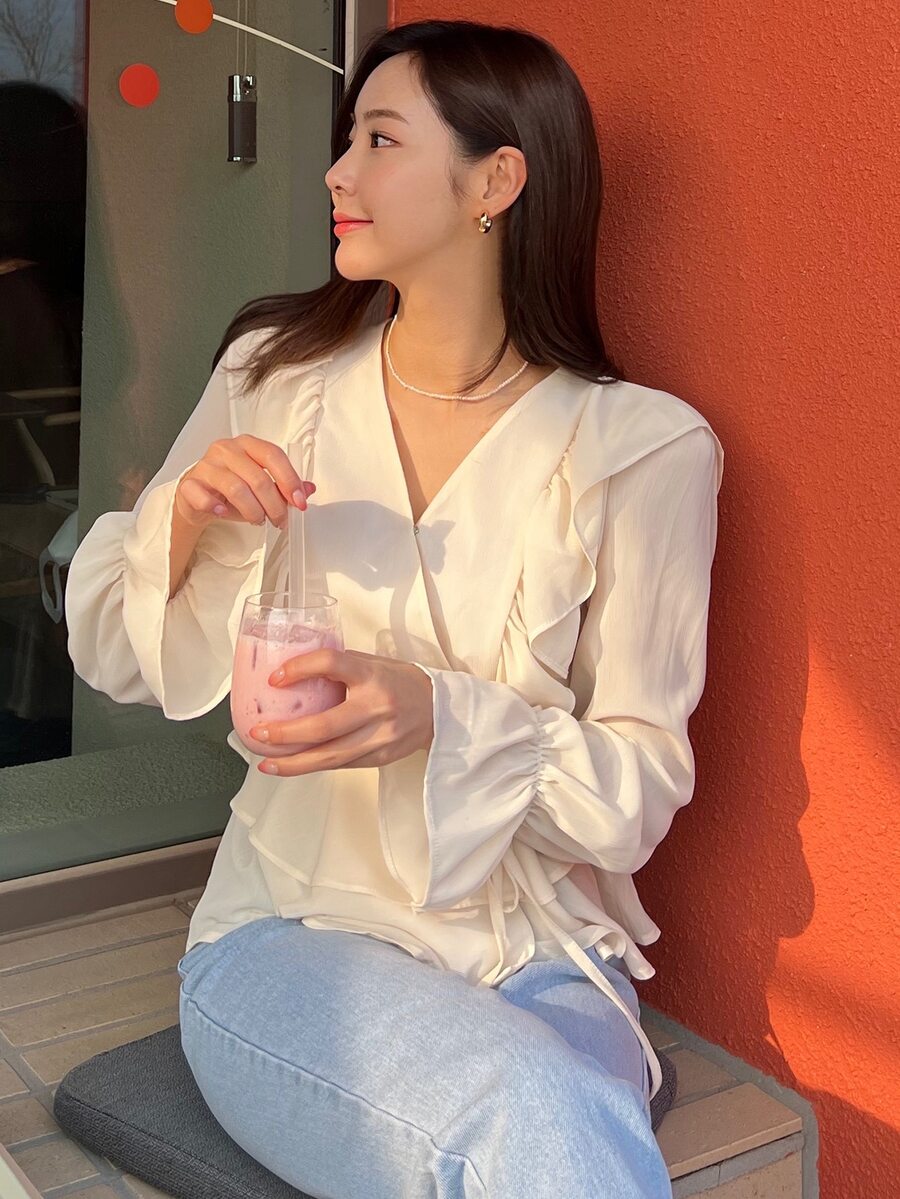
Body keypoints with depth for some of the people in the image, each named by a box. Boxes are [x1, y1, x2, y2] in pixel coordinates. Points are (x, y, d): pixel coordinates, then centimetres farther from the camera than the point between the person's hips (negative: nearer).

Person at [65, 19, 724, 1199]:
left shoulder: (642, 446, -6)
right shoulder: (275, 377, 2)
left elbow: (643, 789, -5)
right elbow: (114, 655, 9)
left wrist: (443, 718, -23)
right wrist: (184, 516, -12)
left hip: (539, 957, 1)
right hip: (290, 934, 0)